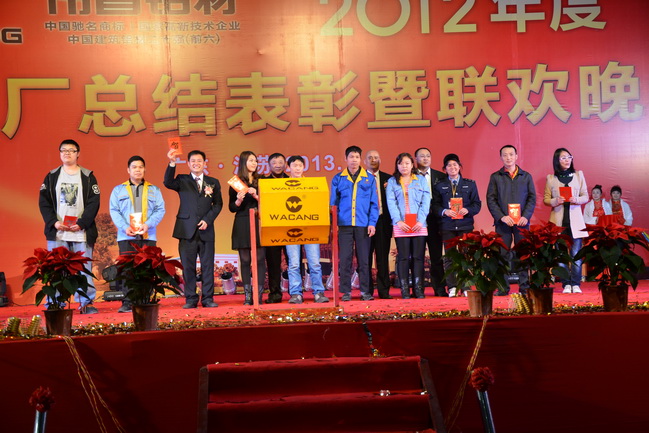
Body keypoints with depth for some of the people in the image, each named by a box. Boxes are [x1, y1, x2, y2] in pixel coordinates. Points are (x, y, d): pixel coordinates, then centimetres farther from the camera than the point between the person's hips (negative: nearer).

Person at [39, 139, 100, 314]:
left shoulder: (88, 177, 7)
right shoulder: (51, 176, 12)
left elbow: (93, 203, -1)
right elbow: (44, 202, 6)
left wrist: (81, 224, -13)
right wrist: (54, 222, -9)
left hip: (82, 232, -1)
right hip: (57, 232, 1)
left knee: (84, 269, -1)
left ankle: (87, 303, 4)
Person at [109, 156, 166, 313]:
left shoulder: (154, 190, 15)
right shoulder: (118, 190, 15)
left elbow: (160, 210, 6)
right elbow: (114, 211, 5)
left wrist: (148, 224, -12)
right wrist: (125, 227, -12)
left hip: (148, 236, 1)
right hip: (126, 236, 0)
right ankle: (127, 303, -3)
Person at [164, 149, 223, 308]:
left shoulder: (213, 183, 12)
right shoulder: (182, 180, 8)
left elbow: (218, 204, 8)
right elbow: (168, 183, -12)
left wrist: (207, 220, -6)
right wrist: (172, 163, -25)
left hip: (206, 230, 1)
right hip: (187, 229, -1)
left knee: (208, 265, 2)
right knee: (188, 266, 1)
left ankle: (207, 298, 10)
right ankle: (191, 299, 9)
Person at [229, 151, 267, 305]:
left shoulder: (260, 181, 11)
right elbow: (232, 208, 5)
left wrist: (256, 196, -10)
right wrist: (238, 200, -14)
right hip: (242, 225, -1)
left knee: (260, 259, -4)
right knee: (245, 260, 0)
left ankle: (259, 295, -2)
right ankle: (247, 296, 4)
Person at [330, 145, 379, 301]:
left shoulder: (369, 178, 8)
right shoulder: (338, 179, 8)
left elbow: (374, 203, 5)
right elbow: (333, 203, 9)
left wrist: (372, 223, -5)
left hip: (363, 224, 0)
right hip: (344, 224, 0)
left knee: (364, 259, 3)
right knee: (344, 259, 0)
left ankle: (365, 291, 10)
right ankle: (346, 291, 7)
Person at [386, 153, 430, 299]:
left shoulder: (421, 180, 12)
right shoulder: (392, 182, 12)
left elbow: (426, 201, 4)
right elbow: (391, 202, 2)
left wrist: (421, 220, -8)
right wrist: (398, 221, -11)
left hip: (419, 225, 1)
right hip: (401, 225, 0)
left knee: (418, 257, -1)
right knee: (403, 257, -2)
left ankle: (419, 289, 2)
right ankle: (405, 290, 0)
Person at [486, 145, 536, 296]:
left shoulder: (526, 176, 12)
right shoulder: (495, 177, 8)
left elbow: (532, 198, 7)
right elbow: (491, 200, 2)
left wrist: (526, 216, -8)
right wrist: (501, 217, -11)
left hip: (522, 221, 1)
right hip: (503, 222, -1)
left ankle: (524, 287, 6)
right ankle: (503, 288, 4)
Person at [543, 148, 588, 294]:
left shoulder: (578, 175, 10)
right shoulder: (551, 178, 8)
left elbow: (586, 196, 9)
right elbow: (546, 199, 8)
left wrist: (577, 200, -12)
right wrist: (555, 201, -12)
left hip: (575, 219, 0)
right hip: (558, 220, 0)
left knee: (576, 253, -4)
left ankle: (575, 284, 1)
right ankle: (566, 284, 5)